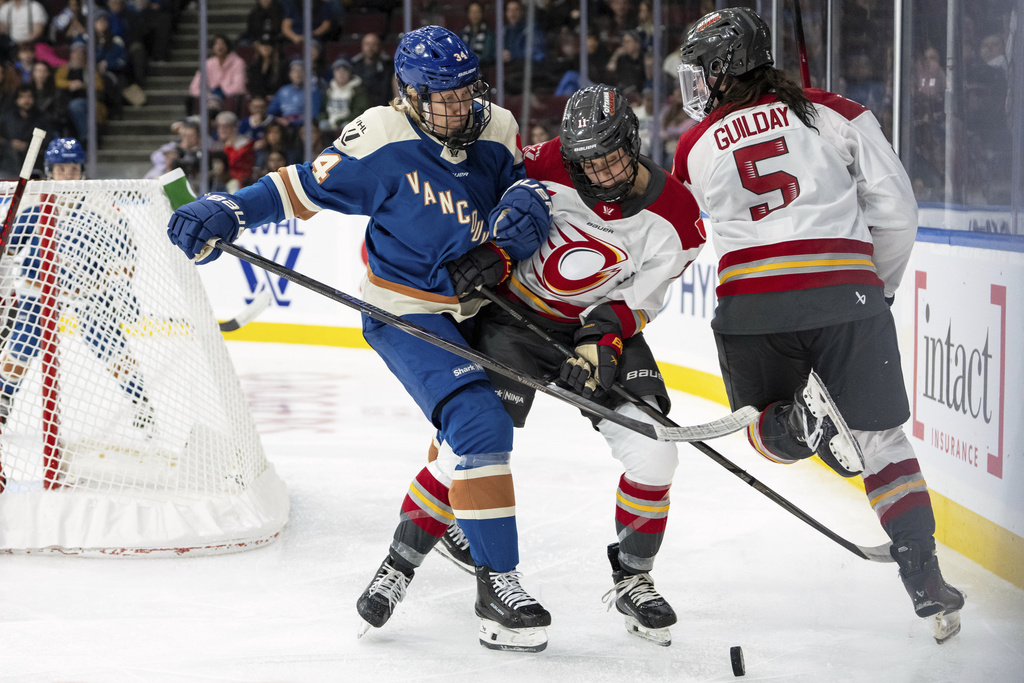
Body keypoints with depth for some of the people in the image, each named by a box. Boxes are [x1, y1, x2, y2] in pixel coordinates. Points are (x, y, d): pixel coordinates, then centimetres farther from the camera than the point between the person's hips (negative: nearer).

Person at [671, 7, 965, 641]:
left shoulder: (695, 148, 14)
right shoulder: (837, 114, 10)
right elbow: (896, 210, 7)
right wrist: (880, 285, 23)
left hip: (750, 303, 0)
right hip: (845, 293, 0)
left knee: (767, 429, 23)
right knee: (880, 440, 12)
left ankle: (800, 420, -12)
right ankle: (923, 573, 1)